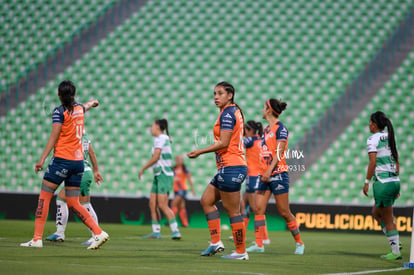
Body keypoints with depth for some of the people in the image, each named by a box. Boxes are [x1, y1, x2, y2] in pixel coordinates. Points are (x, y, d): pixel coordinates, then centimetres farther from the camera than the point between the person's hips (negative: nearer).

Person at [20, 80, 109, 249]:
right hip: (78, 161, 6)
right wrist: (92, 103, 61)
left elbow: (54, 137, -13)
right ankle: (99, 233, -3)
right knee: (73, 204, 9)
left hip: (62, 159, -6)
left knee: (44, 198, 0)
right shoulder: (79, 109, 12)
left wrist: (42, 159, -14)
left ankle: (37, 239, -4)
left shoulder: (59, 112, -7)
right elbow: (86, 106, 38)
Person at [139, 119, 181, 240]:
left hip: (164, 175, -10)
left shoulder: (160, 139, -10)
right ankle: (156, 232, 7)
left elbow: (155, 158, -16)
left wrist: (143, 168, -7)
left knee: (162, 205, -15)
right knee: (152, 204, 5)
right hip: (158, 175, 10)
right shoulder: (163, 139, 18)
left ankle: (176, 231, -16)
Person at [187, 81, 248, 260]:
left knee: (232, 211, -6)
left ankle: (241, 252, -1)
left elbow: (223, 143, -18)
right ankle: (216, 242, 11)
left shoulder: (227, 113, -12)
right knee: (206, 200, 14)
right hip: (229, 168, 11)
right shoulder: (235, 111, 16)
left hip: (231, 168, -11)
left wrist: (200, 152, -12)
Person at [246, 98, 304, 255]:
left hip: (278, 173, -8)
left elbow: (278, 153, -16)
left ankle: (299, 243, 10)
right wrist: (262, 172, 19)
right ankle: (259, 244, -4)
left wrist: (269, 171, -23)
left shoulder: (280, 128, -9)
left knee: (284, 212, -3)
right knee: (258, 208, -4)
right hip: (265, 175, 8)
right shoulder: (266, 130, 16)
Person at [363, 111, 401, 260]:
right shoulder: (390, 137, 14)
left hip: (382, 183, -8)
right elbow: (396, 161, 15)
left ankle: (395, 252, 1)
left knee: (388, 219, -1)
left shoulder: (373, 139, -8)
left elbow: (373, 162, -17)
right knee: (376, 213, 22)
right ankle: (395, 243, 12)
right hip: (395, 181, 8)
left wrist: (367, 182, -14)